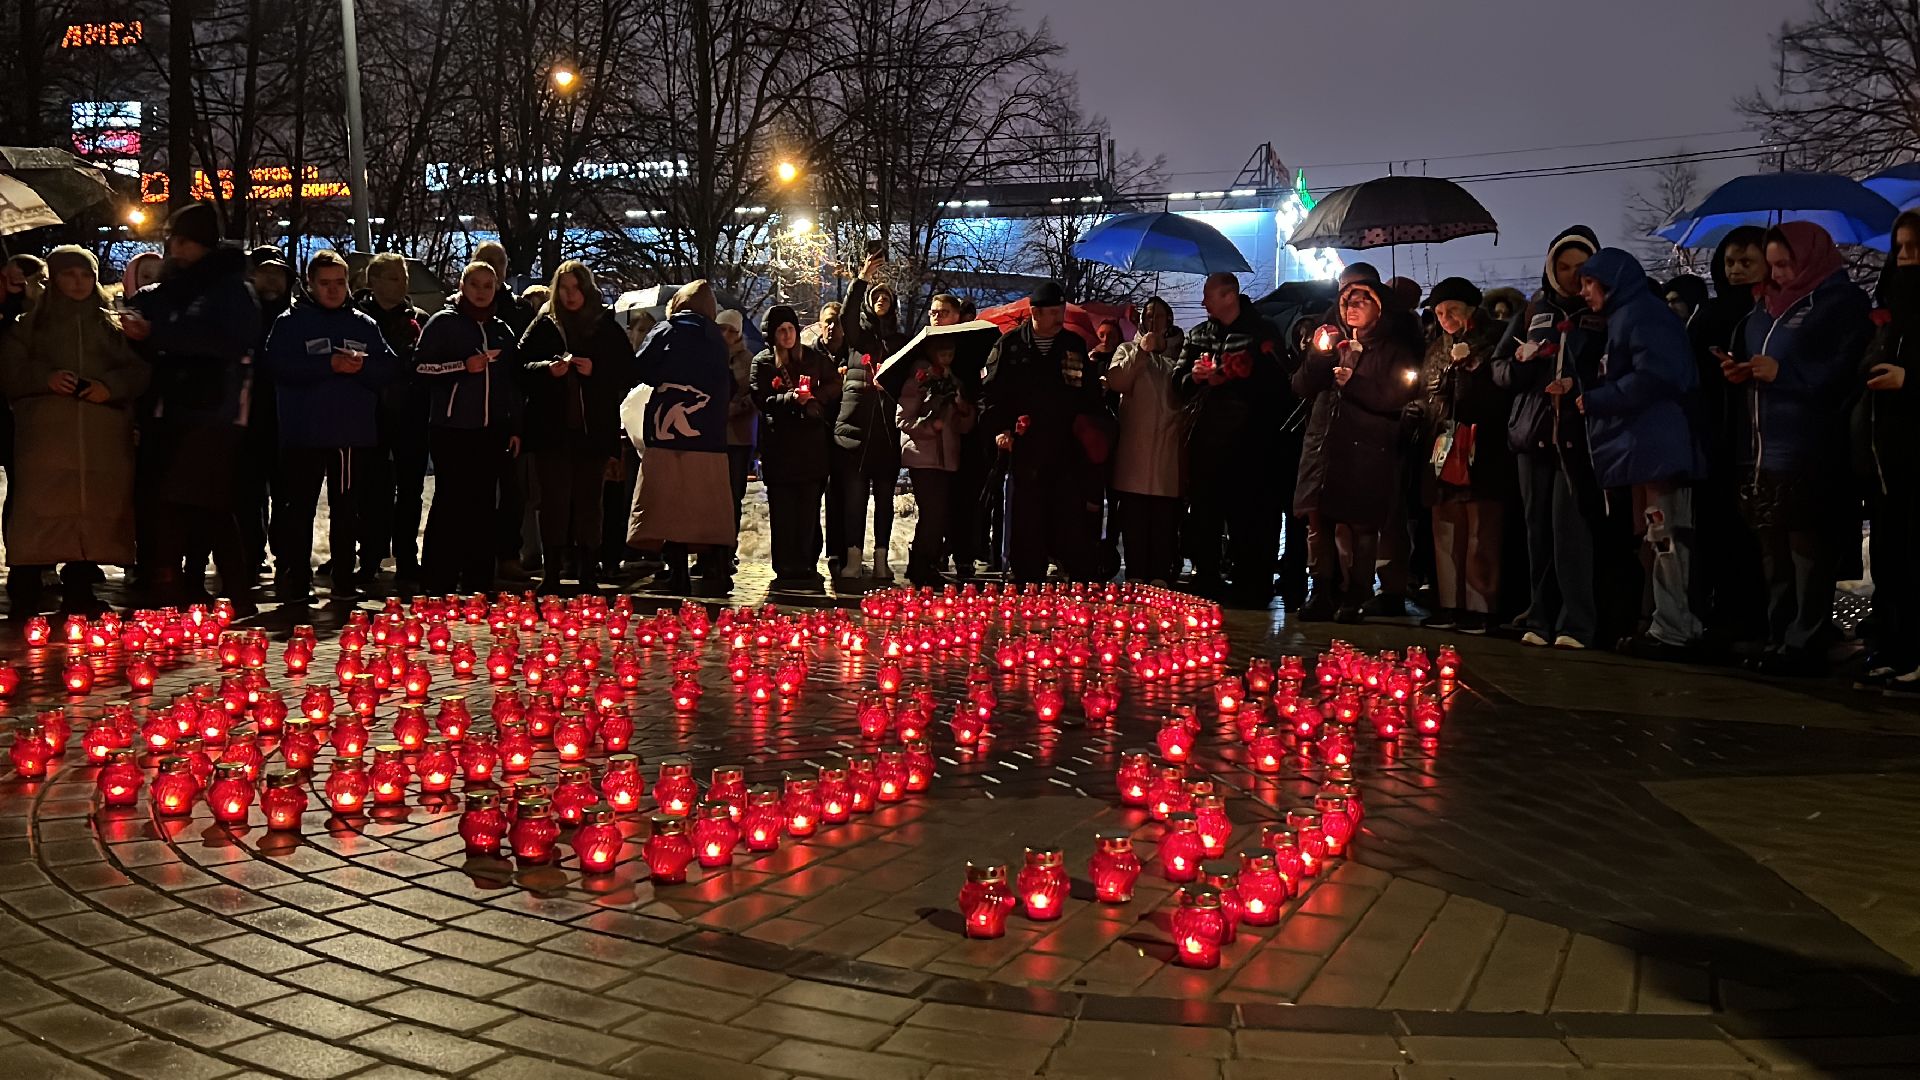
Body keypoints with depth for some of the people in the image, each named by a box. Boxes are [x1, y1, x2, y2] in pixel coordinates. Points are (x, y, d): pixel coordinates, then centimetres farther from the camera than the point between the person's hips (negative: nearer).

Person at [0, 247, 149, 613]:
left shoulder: (111, 324, 17)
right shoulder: (32, 322, 15)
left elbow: (139, 370, 10)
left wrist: (110, 386, -8)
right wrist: (44, 378, -11)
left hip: (102, 437, 1)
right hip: (46, 432, -1)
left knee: (94, 510, -2)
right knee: (40, 508, -10)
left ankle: (79, 592, 6)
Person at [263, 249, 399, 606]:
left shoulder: (365, 324, 14)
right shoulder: (291, 322, 4)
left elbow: (388, 368, 7)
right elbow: (278, 366, -11)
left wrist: (361, 366, -13)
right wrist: (329, 365, -17)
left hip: (355, 433, 3)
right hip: (305, 432, -3)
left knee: (348, 510, 8)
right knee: (299, 508, -1)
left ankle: (345, 581, 15)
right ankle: (294, 581, 5)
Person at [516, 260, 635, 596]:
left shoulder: (608, 328, 9)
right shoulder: (543, 326, 10)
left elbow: (627, 375, 6)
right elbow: (520, 367, 4)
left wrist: (595, 370, -10)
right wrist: (548, 368, -14)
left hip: (594, 429, 0)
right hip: (551, 427, 0)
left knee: (589, 500, 2)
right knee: (554, 499, -3)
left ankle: (588, 574, 8)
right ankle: (551, 573, 1)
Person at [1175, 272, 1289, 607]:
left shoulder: (1263, 332, 2)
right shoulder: (1198, 335, 19)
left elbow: (1274, 382, -8)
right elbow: (1178, 381, 17)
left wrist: (1228, 379, -13)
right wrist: (1194, 376, -4)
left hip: (1245, 438, -5)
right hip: (1203, 435, 5)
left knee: (1244, 513, -4)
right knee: (1202, 512, 6)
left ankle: (1249, 585, 1)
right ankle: (1206, 580, 15)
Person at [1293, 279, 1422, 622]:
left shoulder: (1394, 351, 5)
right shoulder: (1335, 342, 19)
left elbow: (1395, 398, -10)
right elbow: (1302, 387, 10)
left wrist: (1353, 382, -14)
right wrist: (1318, 355, -4)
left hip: (1367, 452, -4)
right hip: (1324, 446, 4)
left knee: (1361, 525, -4)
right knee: (1318, 521, 1)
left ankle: (1356, 598, 2)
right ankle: (1323, 595, 8)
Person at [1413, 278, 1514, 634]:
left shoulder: (1494, 342, 0)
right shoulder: (1438, 349, 20)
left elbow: (1501, 394, -6)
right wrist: (1421, 410, 9)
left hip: (1482, 453, -6)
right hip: (1443, 451, 6)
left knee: (1481, 534, -7)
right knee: (1446, 533, 7)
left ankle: (1479, 608, -4)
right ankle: (1448, 605, 12)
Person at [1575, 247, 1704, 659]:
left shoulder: (1642, 314, -9)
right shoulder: (1623, 318, 21)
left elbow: (1654, 377, -21)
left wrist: (1596, 401, -14)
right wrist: (1587, 393, 7)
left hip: (1656, 445, -11)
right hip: (1642, 446, 11)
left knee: (1667, 537, -8)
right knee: (1659, 539, 12)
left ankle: (1673, 631, -6)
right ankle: (1670, 625, 18)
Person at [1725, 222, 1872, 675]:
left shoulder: (1842, 302, -3)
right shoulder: (1768, 305, 19)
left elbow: (1845, 370, -13)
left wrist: (1783, 373, -18)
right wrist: (1742, 370, 7)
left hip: (1808, 452, -8)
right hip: (1763, 448, 8)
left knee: (1808, 551, -6)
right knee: (1774, 553, 10)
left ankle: (1806, 645, -3)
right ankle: (1779, 641, 15)